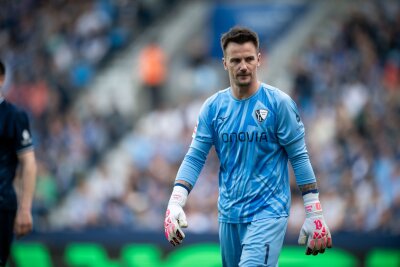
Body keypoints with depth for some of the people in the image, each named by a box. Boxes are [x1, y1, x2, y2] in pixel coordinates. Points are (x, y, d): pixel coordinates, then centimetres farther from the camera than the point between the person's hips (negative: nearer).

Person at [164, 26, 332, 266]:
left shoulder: (279, 103, -6)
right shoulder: (213, 107, 5)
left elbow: (299, 157, -4)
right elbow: (195, 157, 3)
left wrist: (315, 214, -7)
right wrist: (175, 204, -11)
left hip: (268, 212, -5)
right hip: (229, 213, 5)